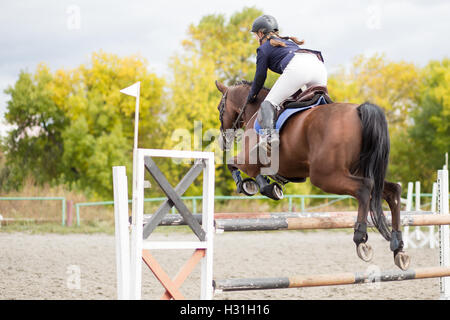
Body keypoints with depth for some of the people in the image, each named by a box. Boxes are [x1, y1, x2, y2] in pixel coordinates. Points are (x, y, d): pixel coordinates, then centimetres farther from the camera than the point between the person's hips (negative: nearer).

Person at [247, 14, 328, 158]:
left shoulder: (264, 49, 21)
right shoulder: (289, 42, 41)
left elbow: (260, 77, 21)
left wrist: (251, 97, 36)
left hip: (297, 67, -7)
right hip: (318, 64, 7)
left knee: (269, 103, -6)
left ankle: (268, 134, -30)